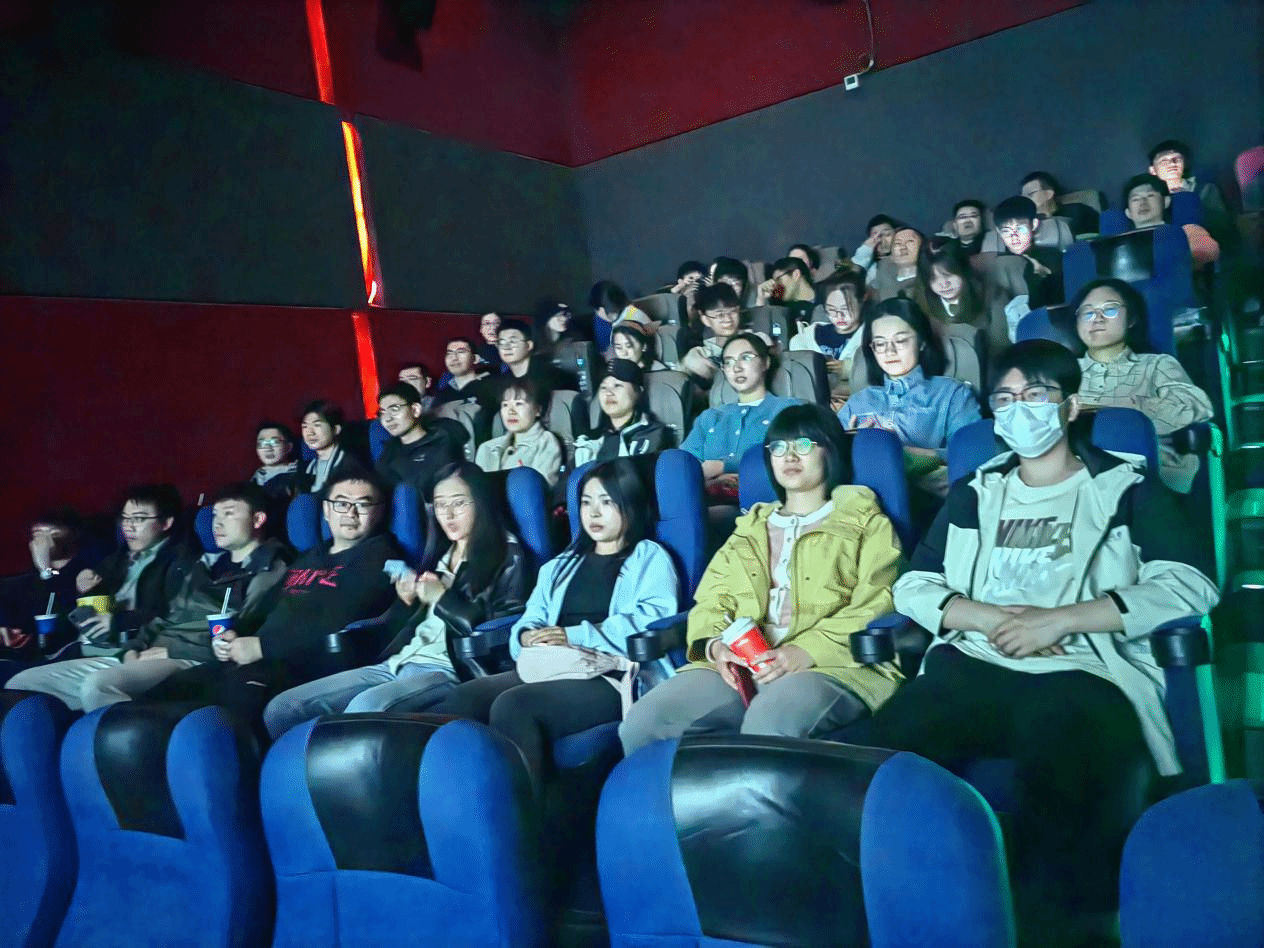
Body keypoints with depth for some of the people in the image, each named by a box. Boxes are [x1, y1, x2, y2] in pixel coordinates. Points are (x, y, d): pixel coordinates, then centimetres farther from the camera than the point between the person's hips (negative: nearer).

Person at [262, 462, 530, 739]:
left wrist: (442, 598, -8)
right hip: (401, 662, 8)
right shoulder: (437, 555, 22)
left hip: (449, 670, -8)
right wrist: (406, 601, 1)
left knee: (365, 707, -37)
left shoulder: (507, 554, 3)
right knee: (280, 709, -4)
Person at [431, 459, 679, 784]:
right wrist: (528, 636, -4)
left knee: (512, 705, -32)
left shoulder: (650, 558, 11)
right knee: (466, 697, -23)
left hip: (614, 676, -6)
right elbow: (531, 618, 21)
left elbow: (651, 620, -8)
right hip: (547, 668, 6)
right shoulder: (560, 565, 30)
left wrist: (576, 636, -14)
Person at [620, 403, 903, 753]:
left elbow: (873, 607, 1)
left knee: (766, 727, -39)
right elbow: (711, 600, 18)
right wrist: (715, 645, -5)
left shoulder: (865, 522, 15)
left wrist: (807, 651, -15)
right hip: (742, 665, 4)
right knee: (640, 725, -21)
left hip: (831, 664, -4)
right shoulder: (750, 528, 28)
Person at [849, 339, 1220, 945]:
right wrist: (990, 617, -6)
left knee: (1066, 804, -38)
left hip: (1081, 673, -2)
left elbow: (1188, 584, -2)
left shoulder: (1125, 488, 14)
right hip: (972, 667, 3)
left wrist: (1060, 618, -11)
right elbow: (913, 586, 15)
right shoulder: (974, 493, 23)